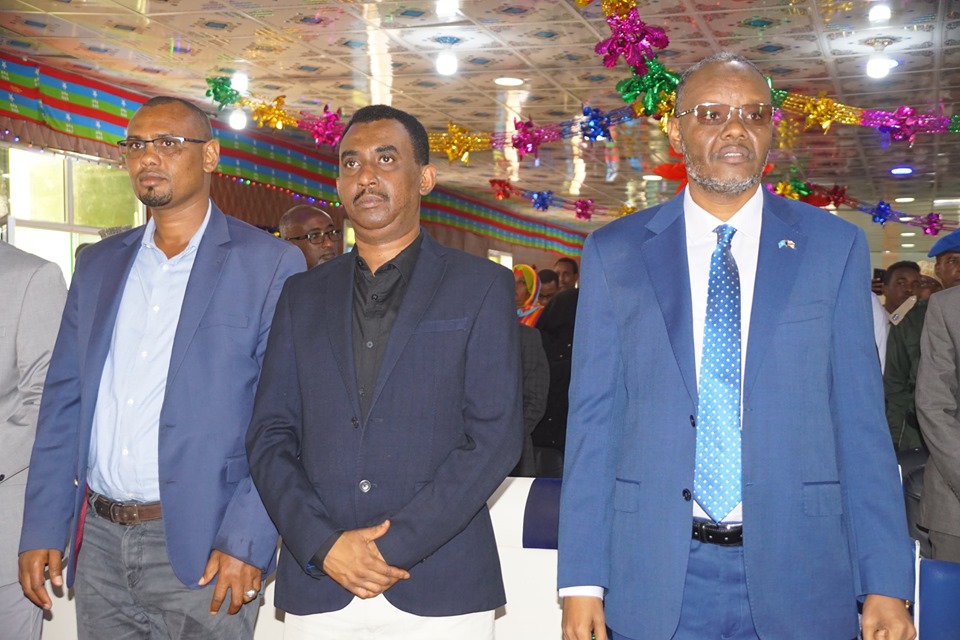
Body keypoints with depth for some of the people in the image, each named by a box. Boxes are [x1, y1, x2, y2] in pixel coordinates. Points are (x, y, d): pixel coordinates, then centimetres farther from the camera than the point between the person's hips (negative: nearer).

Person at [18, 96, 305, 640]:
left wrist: (247, 542, -16)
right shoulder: (99, 264, 12)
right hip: (98, 539, 5)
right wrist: (41, 529, 5)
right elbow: (64, 401, 11)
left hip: (200, 550, -4)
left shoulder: (270, 264, -5)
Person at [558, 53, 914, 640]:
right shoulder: (613, 253, 2)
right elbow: (594, 419, 1)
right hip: (655, 576, 0)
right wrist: (582, 581, -3)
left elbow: (859, 420, 1)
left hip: (798, 572, 0)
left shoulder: (835, 248, 2)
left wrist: (886, 585, -3)